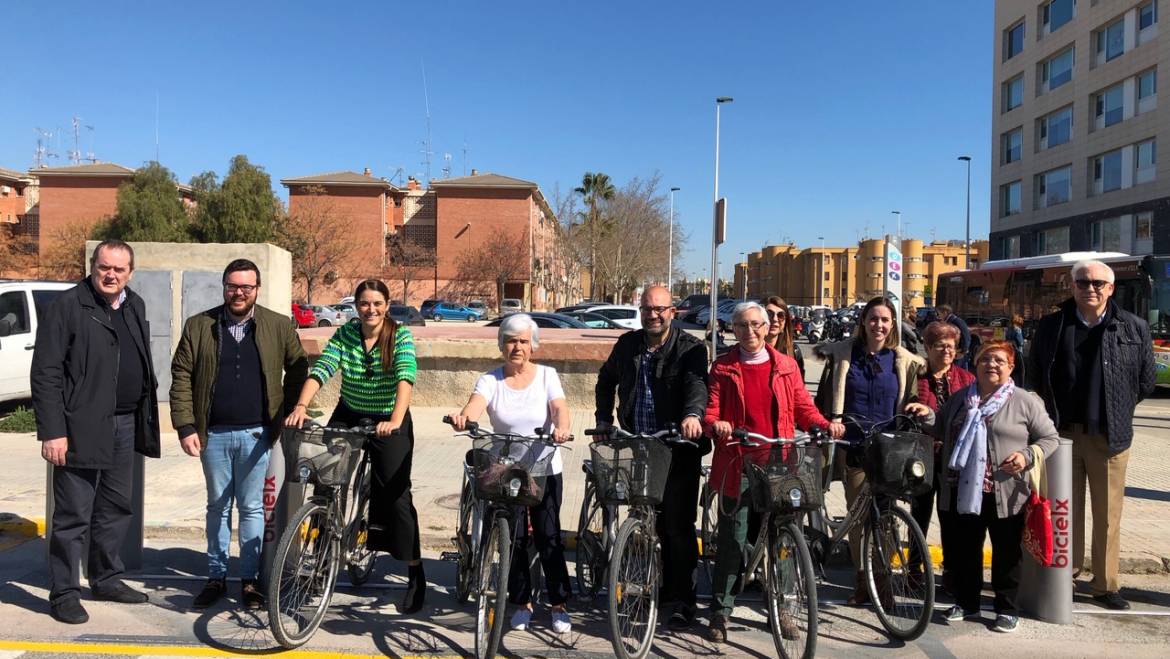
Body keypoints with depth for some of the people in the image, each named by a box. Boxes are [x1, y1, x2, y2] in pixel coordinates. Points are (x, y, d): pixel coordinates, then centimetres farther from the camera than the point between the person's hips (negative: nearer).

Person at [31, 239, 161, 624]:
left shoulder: (135, 307, 12)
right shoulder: (67, 306, -8)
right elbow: (45, 373, -12)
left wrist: (147, 417, 12)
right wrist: (52, 431, -17)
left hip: (126, 425, 7)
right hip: (81, 428, -7)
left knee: (117, 508, 16)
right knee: (73, 515, 1)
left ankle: (106, 579, 30)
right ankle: (64, 593, 13)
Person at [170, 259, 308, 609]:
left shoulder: (279, 327, 0)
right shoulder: (198, 326, 2)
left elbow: (298, 368, 8)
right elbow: (181, 377, 2)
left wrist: (288, 414, 2)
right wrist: (186, 426, -5)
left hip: (256, 433, -1)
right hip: (213, 433, 1)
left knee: (252, 508, 7)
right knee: (217, 506, 13)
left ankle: (250, 579, 18)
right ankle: (216, 577, 25)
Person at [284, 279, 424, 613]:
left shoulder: (401, 336, -13)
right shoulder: (346, 334, -4)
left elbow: (405, 377, -28)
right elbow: (321, 369, -16)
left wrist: (396, 419, -44)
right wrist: (301, 405, -33)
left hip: (390, 423, -3)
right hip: (348, 417, 4)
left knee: (395, 495, -4)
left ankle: (415, 573, 8)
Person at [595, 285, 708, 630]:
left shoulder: (690, 348, -4)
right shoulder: (627, 345, 10)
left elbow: (697, 384, -22)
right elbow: (605, 381, 25)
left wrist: (693, 414, -42)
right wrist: (604, 419, 14)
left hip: (679, 450, -4)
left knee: (678, 526, -3)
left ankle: (681, 601, 7)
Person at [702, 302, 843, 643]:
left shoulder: (786, 365, 11)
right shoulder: (722, 368, 6)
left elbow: (803, 406, 11)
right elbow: (711, 410, 0)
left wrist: (825, 424, -8)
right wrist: (716, 424, -22)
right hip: (737, 464, -2)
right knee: (732, 538, 2)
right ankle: (720, 611, 14)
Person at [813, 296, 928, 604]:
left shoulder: (903, 360, 7)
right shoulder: (843, 353, 4)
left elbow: (910, 401, 19)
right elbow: (826, 399, 10)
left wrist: (919, 409, 2)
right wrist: (828, 430, 5)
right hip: (854, 444, -1)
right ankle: (863, 577, 14)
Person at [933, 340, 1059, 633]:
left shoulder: (1025, 402, -1)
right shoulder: (960, 399, 12)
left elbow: (1050, 438, 1)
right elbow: (940, 431, 25)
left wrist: (1027, 456, -15)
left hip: (1006, 495, -4)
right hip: (963, 492, 4)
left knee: (1006, 553, 8)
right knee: (963, 550, 13)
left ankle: (1007, 610, 23)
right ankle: (966, 602, 29)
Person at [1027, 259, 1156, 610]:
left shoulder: (1134, 328, 1)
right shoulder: (1051, 326, 3)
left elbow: (1145, 381, 8)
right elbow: (1035, 375, 10)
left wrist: (1116, 411, 8)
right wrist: (1053, 412, 8)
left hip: (1109, 436, 0)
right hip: (1062, 433, 0)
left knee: (1108, 515, 8)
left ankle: (1105, 584, 21)